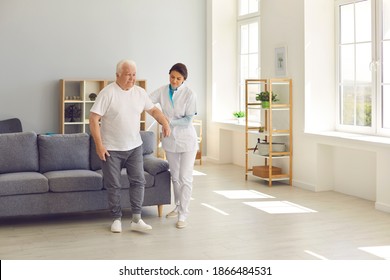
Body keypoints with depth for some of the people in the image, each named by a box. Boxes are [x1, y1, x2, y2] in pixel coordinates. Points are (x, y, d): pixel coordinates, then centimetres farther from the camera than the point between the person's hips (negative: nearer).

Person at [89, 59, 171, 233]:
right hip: (111, 149, -4)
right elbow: (93, 119, -15)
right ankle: (117, 219, 19)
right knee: (113, 186, 5)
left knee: (138, 181, 0)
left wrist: (165, 123, -3)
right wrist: (99, 145, -19)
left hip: (134, 147, 4)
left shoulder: (140, 92, 2)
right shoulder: (108, 93, -14)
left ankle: (136, 220, 6)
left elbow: (153, 109, 15)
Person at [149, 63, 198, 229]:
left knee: (185, 178, -5)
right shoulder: (162, 91, -3)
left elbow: (188, 120, -15)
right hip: (170, 140, 4)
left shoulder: (190, 94, -14)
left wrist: (170, 121, -27)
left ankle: (183, 214, 0)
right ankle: (178, 207, 32)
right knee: (175, 176, 16)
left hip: (186, 140, -4)